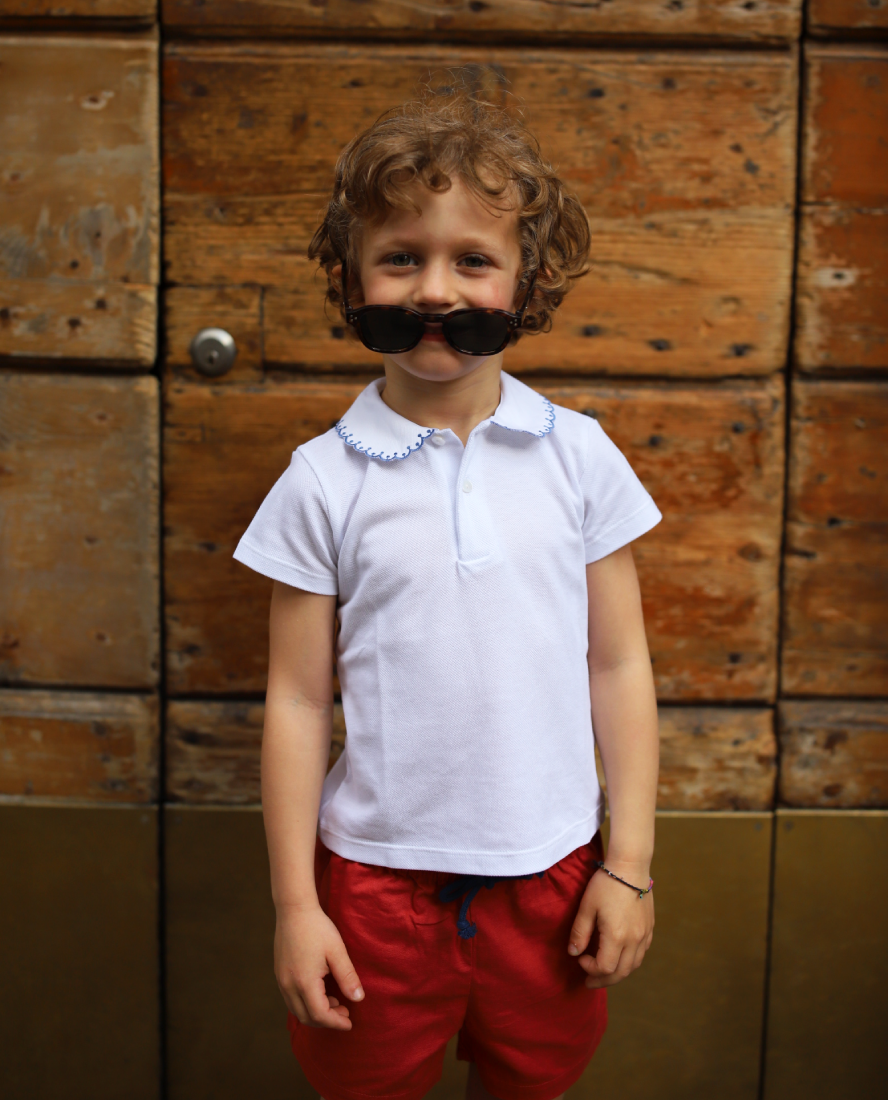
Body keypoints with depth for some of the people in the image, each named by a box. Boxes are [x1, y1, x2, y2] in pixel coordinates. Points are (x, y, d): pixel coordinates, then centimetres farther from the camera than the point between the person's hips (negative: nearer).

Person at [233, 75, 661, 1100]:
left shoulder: (579, 457, -5)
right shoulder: (325, 481, -8)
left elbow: (618, 669, 0)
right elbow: (298, 701, -4)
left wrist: (631, 864, 0)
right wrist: (294, 904, -3)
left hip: (549, 872, 1)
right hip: (377, 875, -1)